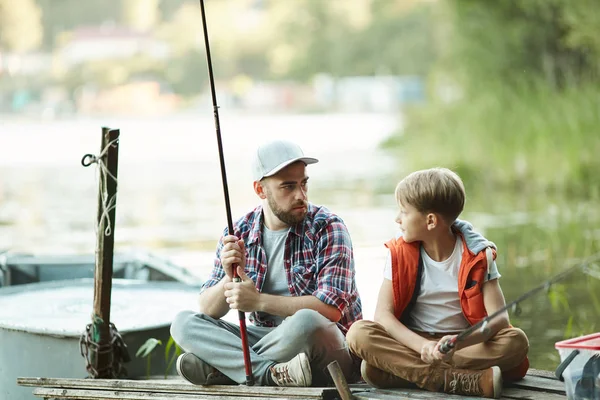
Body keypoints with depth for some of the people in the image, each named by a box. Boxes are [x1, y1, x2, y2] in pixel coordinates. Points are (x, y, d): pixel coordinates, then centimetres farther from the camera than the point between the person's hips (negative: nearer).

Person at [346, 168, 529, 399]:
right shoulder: (400, 253, -2)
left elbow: (499, 317, -15)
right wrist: (424, 346, -29)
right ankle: (467, 381, -36)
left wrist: (460, 342, -36)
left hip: (464, 346, -1)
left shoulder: (478, 254, -6)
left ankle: (402, 369, -30)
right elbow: (383, 314, -10)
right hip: (413, 343, 1)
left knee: (516, 341, -28)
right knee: (359, 333, -27)